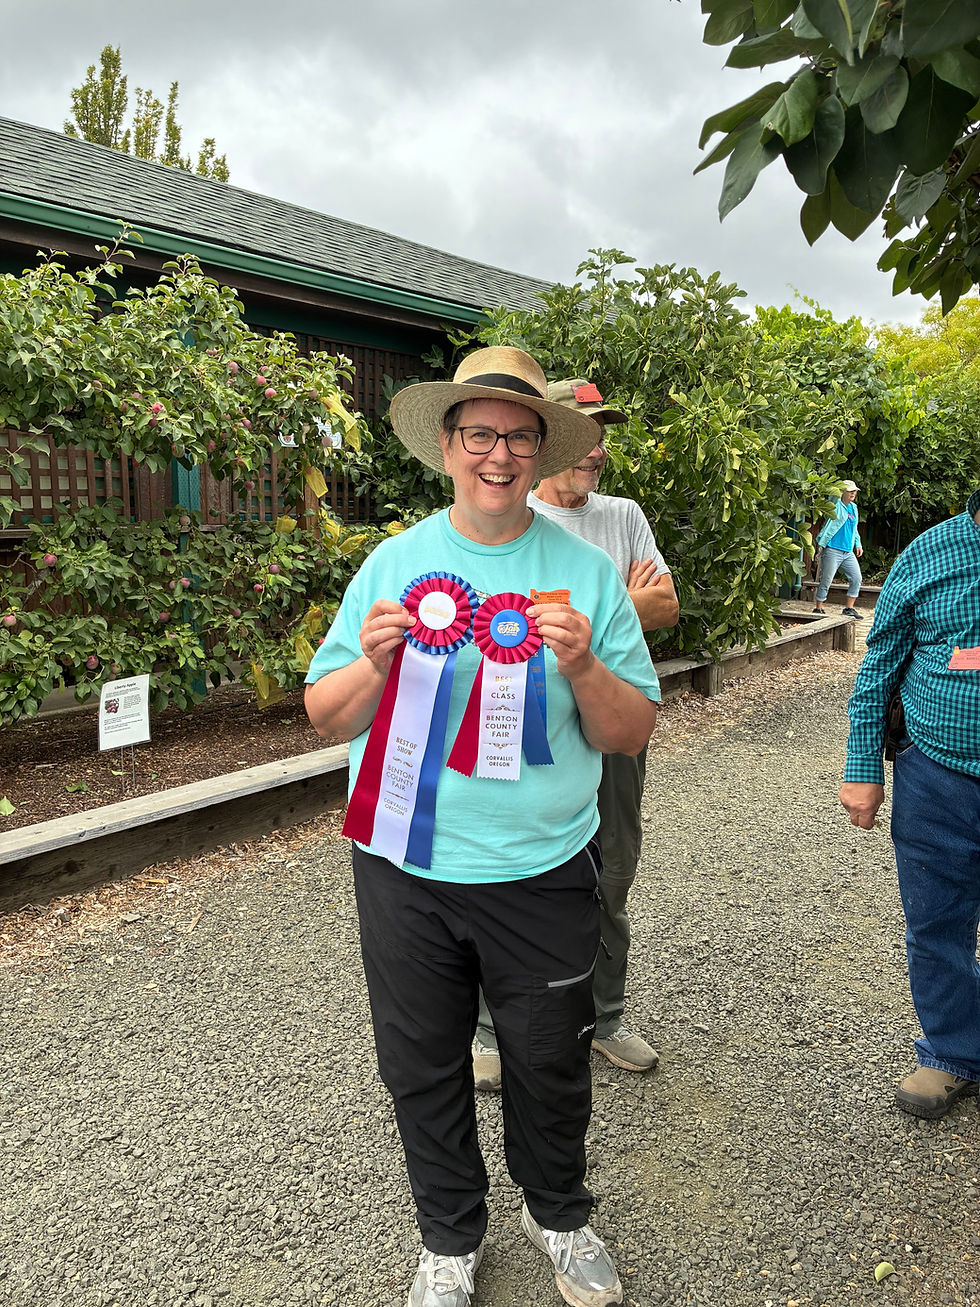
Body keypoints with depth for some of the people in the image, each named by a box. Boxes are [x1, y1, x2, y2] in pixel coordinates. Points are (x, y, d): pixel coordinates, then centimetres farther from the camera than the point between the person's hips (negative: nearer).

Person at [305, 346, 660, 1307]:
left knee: (549, 1063, 17)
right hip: (406, 869, 1)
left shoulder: (586, 572, -4)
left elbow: (632, 734, -4)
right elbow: (327, 717, 0)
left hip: (543, 874, 0)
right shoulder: (394, 562, -1)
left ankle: (557, 1214, 48)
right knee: (421, 1067, 17)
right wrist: (375, 664, -20)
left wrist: (582, 668, -23)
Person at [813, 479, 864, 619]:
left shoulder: (854, 507, 17)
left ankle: (849, 608, 14)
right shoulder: (836, 505, -4)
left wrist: (858, 544, 25)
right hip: (833, 551, -7)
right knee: (826, 581, -3)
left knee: (856, 578, 4)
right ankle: (818, 609, 8)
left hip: (849, 552, 7)